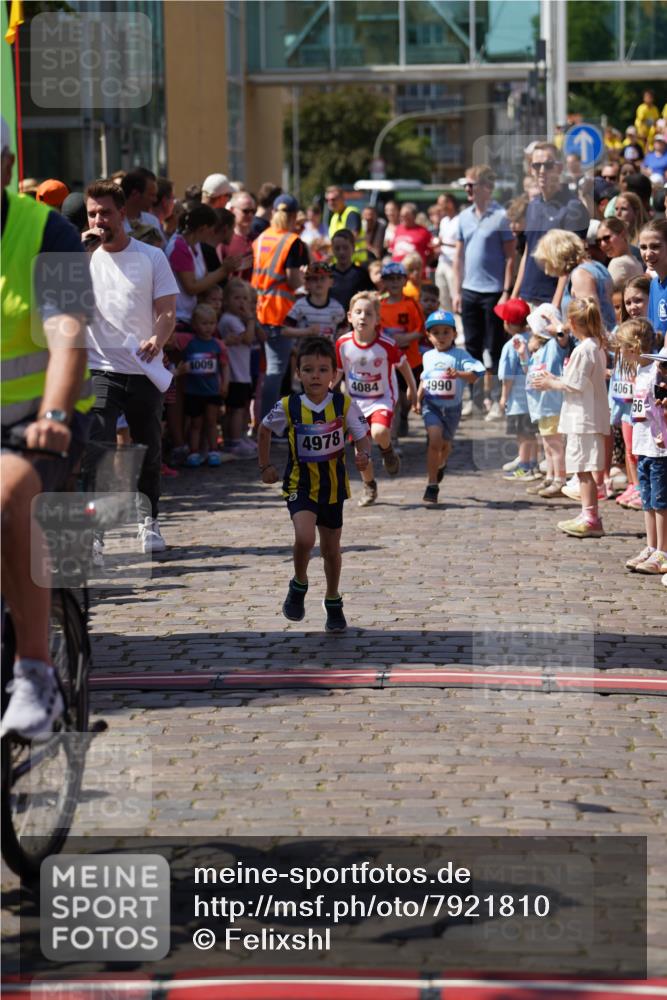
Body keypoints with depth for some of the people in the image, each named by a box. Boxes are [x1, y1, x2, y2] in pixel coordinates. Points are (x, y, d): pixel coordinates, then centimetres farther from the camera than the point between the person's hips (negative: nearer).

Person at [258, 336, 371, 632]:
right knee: (304, 537, -25)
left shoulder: (344, 405, -12)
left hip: (333, 486, 2)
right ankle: (299, 586, 3)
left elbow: (362, 436, -4)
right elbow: (264, 430, 7)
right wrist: (265, 466, 8)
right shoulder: (288, 407, -11)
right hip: (300, 485, -2)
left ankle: (333, 603, 36)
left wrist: (363, 456, -26)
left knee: (331, 548, 14)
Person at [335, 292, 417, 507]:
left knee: (379, 433, -31)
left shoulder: (386, 345, -19)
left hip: (382, 399, -3)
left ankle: (388, 451, 6)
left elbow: (403, 364, -1)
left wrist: (412, 389, 10)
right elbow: (336, 372, 4)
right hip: (356, 401, 3)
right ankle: (369, 487, 29)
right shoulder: (343, 344, -12)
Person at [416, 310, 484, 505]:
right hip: (431, 404, 0)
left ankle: (440, 464, 55)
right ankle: (432, 485, -16)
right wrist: (418, 399, 19)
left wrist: (459, 374, -36)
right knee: (435, 440, -20)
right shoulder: (428, 356, 7)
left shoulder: (460, 355, -6)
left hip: (452, 406, 0)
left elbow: (474, 375, -19)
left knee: (446, 443, 18)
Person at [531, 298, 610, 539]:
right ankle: (589, 516, 18)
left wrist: (551, 383, -3)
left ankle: (590, 517, -6)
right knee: (586, 469, 14)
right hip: (594, 417, 10)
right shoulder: (598, 347, 12)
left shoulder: (583, 350, -17)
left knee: (583, 469, -6)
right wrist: (554, 379, 20)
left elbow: (576, 385, -18)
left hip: (583, 418, -10)